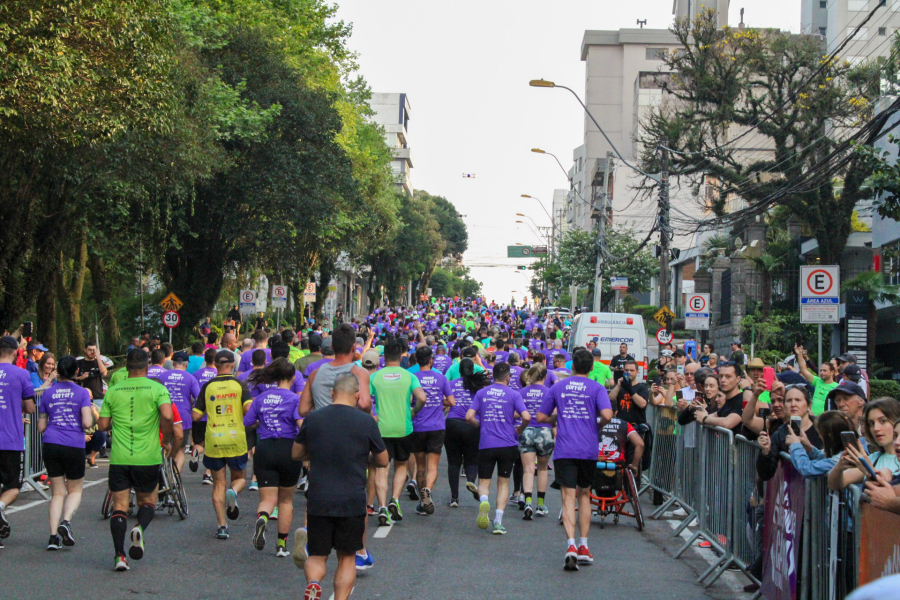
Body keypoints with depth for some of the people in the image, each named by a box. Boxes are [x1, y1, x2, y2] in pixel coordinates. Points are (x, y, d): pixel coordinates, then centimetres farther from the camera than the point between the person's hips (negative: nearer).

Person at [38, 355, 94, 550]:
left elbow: (40, 427, 10)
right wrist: (92, 414, 9)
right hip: (74, 446, -2)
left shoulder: (48, 393, 8)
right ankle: (66, 521, -13)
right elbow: (87, 423, -12)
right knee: (75, 490, 14)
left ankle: (53, 536, -2)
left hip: (50, 444, 3)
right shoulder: (82, 393, -2)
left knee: (57, 492, 10)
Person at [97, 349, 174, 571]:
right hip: (148, 458, -1)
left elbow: (102, 425, 5)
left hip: (119, 459, 1)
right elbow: (167, 416, -17)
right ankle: (140, 528, -15)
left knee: (119, 506, 6)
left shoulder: (113, 391, 5)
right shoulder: (157, 389, -2)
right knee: (148, 501, 16)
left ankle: (119, 555, -6)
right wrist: (166, 441, -1)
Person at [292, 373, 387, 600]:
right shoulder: (366, 421, -4)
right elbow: (383, 461, 6)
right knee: (347, 557, 14)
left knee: (317, 555, 10)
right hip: (352, 502, -1)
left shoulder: (313, 418, 1)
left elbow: (296, 454, 14)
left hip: (318, 500, 1)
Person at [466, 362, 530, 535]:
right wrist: (519, 430, 8)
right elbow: (526, 417, -11)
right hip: (507, 445, -1)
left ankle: (484, 501, -25)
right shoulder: (513, 394, -1)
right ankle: (498, 522, 3)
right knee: (503, 483, 12)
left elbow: (469, 416, -1)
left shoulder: (481, 393, 5)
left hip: (486, 445, 1)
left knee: (484, 483, 9)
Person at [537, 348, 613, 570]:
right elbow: (607, 414, -15)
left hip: (564, 450, 0)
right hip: (589, 450, 1)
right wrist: (599, 425, 6)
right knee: (584, 495, 17)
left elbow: (541, 417, 10)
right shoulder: (597, 388, 1)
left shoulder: (558, 387, 7)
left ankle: (571, 545, -23)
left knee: (568, 496, -4)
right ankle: (584, 547, 19)